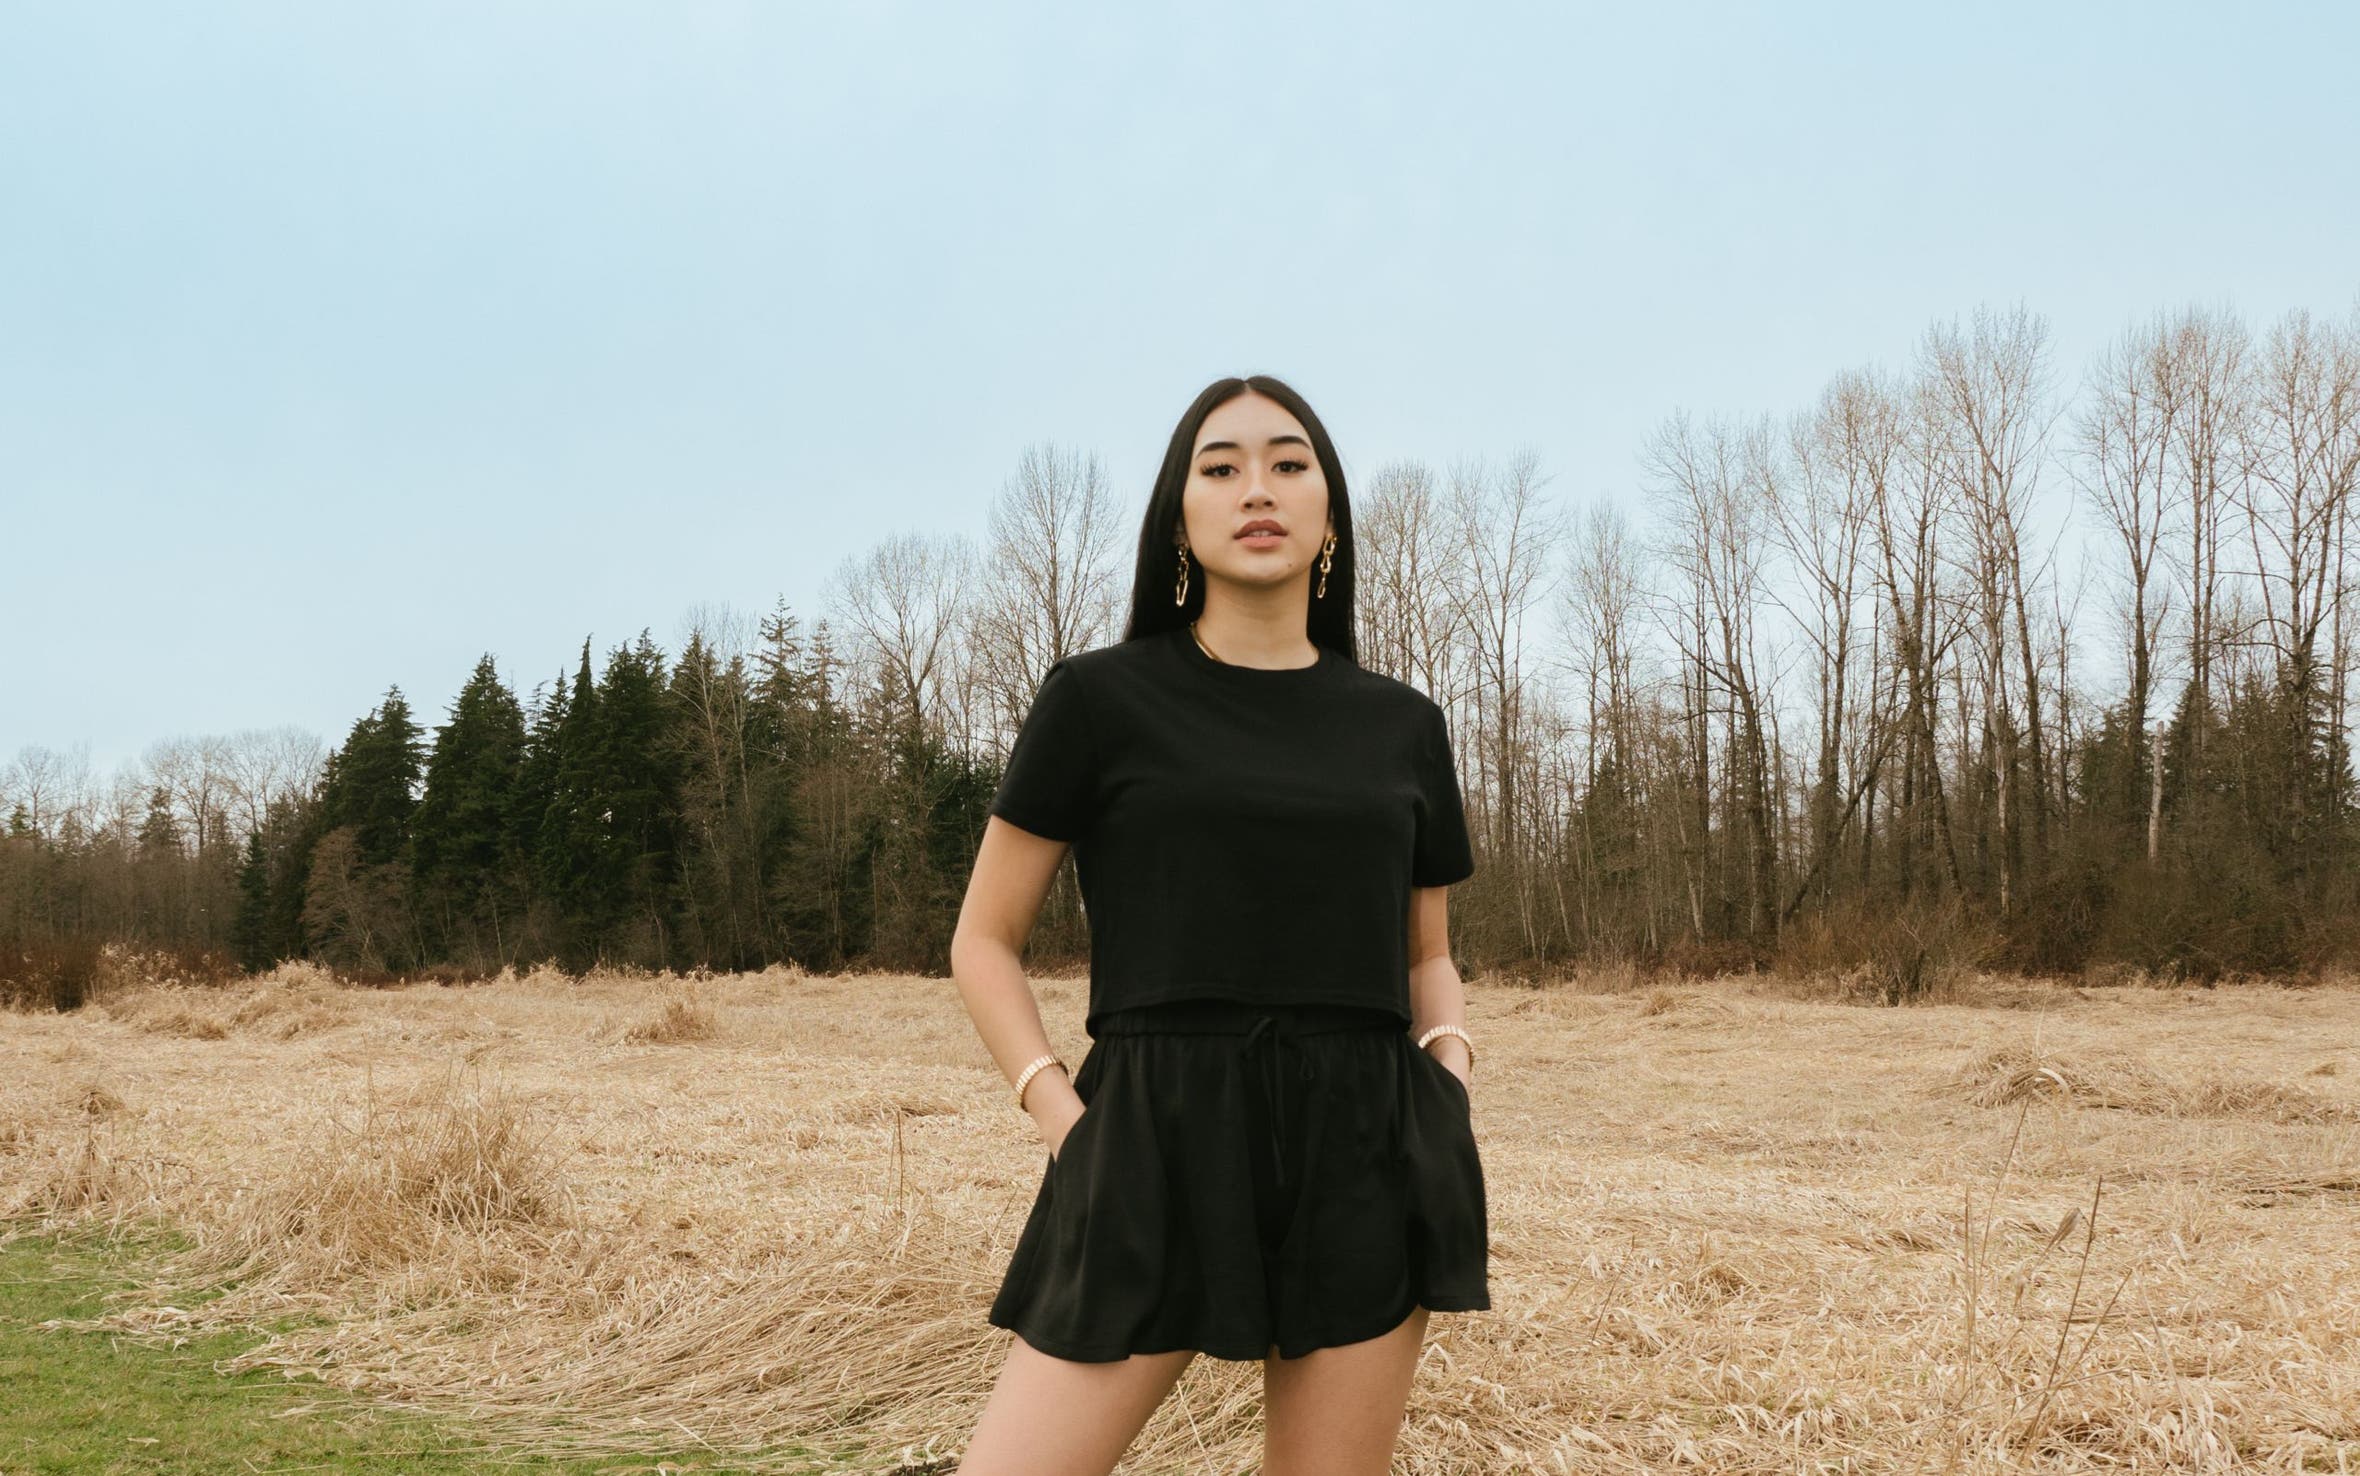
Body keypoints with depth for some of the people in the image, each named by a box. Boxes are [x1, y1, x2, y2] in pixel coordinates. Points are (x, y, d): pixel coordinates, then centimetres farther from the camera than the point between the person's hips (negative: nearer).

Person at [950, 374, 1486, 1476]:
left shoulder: (1401, 725, 11)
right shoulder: (1100, 698, 2)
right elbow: (983, 942, 6)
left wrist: (1451, 1066, 2)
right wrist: (1060, 1114, -8)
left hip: (1366, 1153, 3)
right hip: (1154, 1147, -2)